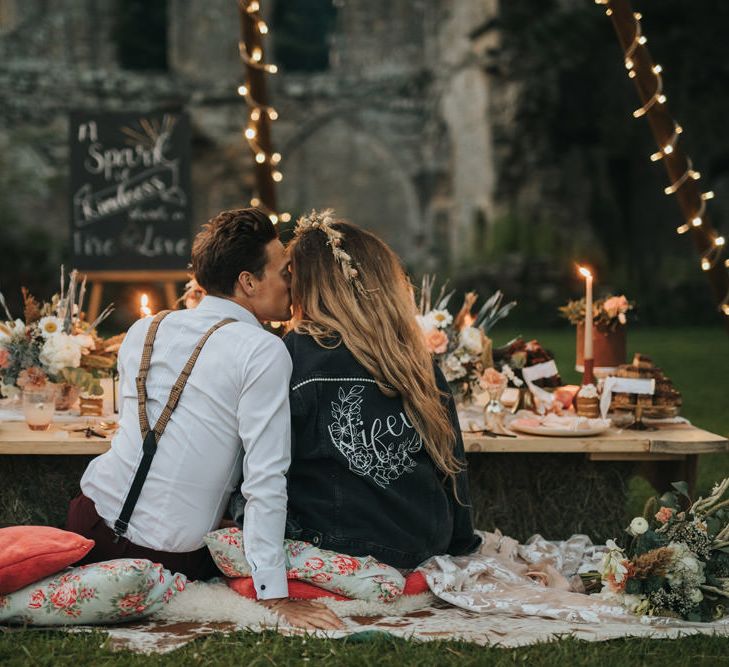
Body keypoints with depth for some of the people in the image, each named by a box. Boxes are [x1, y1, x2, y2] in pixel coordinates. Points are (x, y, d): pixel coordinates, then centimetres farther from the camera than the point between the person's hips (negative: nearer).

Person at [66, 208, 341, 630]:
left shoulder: (143, 332, 7)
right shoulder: (265, 353, -13)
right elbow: (265, 479, -19)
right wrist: (274, 598, -19)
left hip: (92, 517, 6)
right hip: (171, 555, -6)